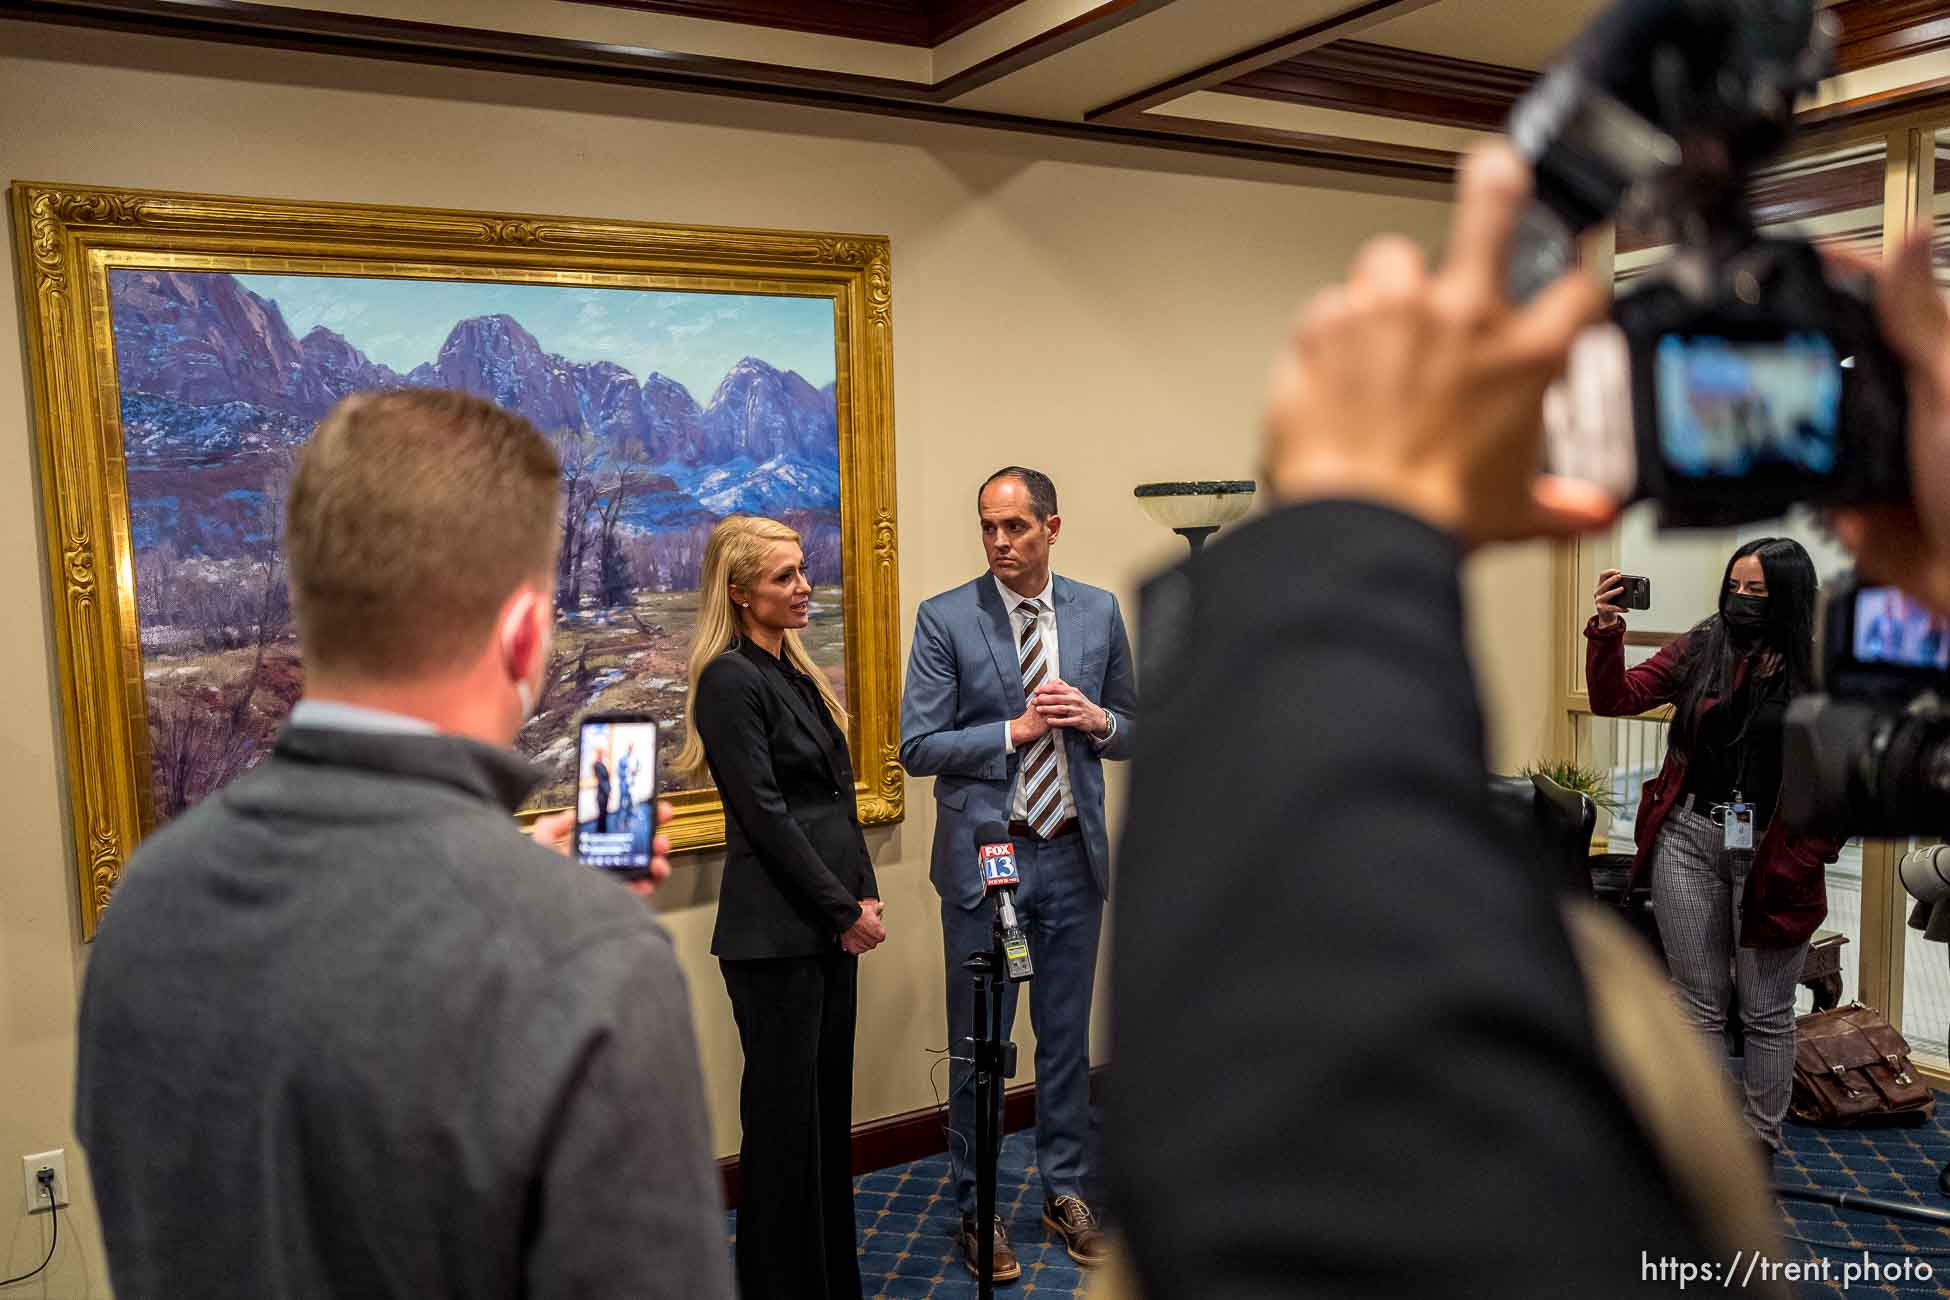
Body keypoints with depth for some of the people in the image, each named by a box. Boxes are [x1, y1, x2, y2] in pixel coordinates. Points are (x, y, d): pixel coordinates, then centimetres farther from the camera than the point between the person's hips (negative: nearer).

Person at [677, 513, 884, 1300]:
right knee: (784, 1115, 3)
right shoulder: (731, 680, -13)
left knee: (830, 1103, 15)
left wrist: (866, 892, 6)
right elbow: (766, 817, -17)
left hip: (831, 926, 8)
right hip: (775, 932, -8)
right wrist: (845, 911, -13)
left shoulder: (798, 672, 13)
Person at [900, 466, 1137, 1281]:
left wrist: (1098, 720, -11)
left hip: (1073, 856, 3)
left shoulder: (1099, 613, 4)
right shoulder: (946, 619, -7)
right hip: (984, 857, -3)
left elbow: (1134, 732, 11)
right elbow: (917, 749, -8)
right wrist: (1014, 731, -17)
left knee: (1066, 1036, 15)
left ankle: (1066, 1190, 32)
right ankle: (977, 1208, 24)